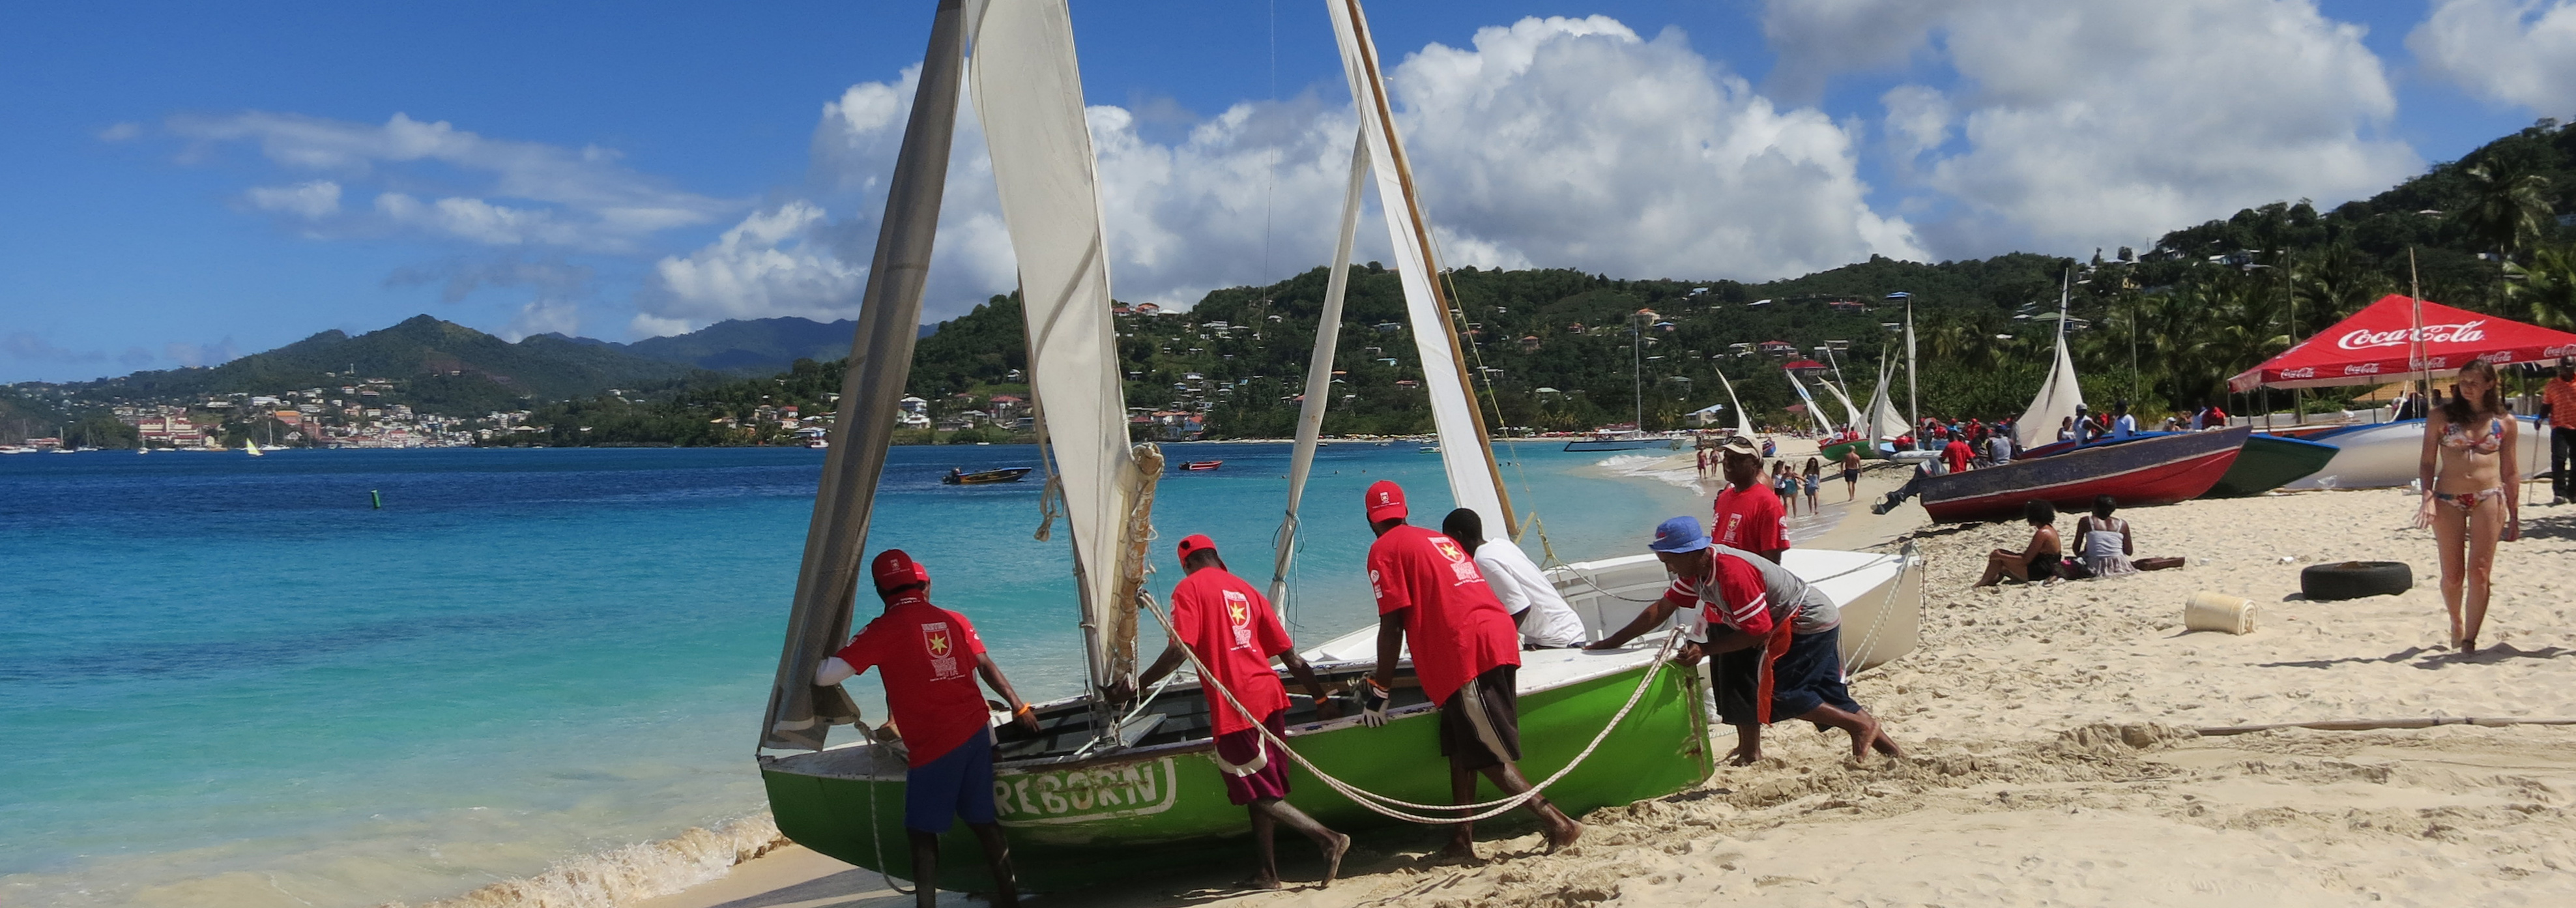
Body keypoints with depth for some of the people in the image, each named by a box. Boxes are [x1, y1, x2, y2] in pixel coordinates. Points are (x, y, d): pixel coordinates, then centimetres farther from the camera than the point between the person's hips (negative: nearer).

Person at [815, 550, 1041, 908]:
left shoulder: (883, 630, -7)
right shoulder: (954, 620, 9)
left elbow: (827, 675, -10)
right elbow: (986, 667, 12)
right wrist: (1019, 707, 20)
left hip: (932, 746, -6)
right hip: (977, 731, 6)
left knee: (922, 831, 5)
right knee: (982, 819, 16)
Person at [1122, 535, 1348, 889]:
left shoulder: (1189, 588, 0)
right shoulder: (1246, 590, 18)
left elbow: (1179, 650, -14)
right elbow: (1290, 655, 17)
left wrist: (1137, 686, -6)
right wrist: (1322, 700, 22)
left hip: (1234, 706, -7)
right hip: (1269, 696, 7)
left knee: (1260, 795, 0)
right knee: (1263, 791, 17)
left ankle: (1328, 839, -12)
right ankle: (1267, 871, 21)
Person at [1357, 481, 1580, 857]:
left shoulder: (1384, 549, 4)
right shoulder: (1440, 539, 27)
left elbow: (1392, 626, -4)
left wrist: (1379, 690, 2)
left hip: (1467, 654, -8)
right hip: (1500, 634, 8)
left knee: (1490, 756, -4)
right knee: (1460, 745, 15)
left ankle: (1557, 823, -7)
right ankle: (1463, 839, 15)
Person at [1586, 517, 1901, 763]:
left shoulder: (1733, 573, -32)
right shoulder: (1694, 570, -3)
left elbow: (1757, 632, -26)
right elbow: (1661, 609, 2)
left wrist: (1705, 648, -23)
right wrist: (1611, 643, 0)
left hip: (1811, 623, -9)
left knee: (1778, 695, -12)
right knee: (1828, 696, 11)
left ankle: (1861, 725, 1)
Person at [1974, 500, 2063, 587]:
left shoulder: (2042, 533, -21)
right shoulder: (2050, 529, 10)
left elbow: (2026, 560, -22)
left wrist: (2000, 556, -19)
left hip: (2039, 572, -11)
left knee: (1998, 559, -11)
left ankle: (1983, 583, -3)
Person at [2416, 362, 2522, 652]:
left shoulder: (2505, 422, 7)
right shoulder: (2441, 417, 3)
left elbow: (2510, 471, 10)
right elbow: (2427, 462, 4)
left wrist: (2514, 515, 9)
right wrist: (2428, 497, -11)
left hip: (2489, 499, 0)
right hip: (2448, 501, 0)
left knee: (2479, 572, -4)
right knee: (2452, 575, 5)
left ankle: (2470, 639, 0)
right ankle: (2457, 624, 30)